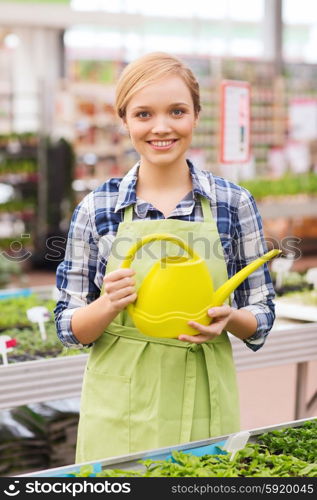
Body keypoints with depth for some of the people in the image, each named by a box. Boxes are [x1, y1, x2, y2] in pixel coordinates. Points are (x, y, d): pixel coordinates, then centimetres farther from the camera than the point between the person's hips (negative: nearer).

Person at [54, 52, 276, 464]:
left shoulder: (234, 203, -2)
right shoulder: (96, 209, -3)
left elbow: (262, 314, 4)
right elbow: (68, 327, 1)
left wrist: (228, 319, -17)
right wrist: (110, 304, -19)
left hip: (205, 408, 1)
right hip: (120, 413, 0)